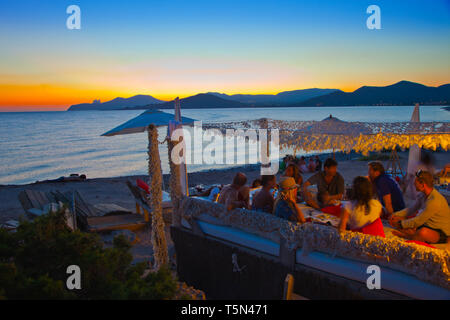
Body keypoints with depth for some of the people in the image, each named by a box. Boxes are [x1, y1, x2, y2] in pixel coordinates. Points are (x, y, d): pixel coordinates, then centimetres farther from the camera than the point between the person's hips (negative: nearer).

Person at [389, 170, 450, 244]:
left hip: (442, 233, -9)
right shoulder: (423, 195, 0)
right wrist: (396, 215, 1)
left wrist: (400, 224, -12)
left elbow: (418, 221, -23)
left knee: (423, 232, -40)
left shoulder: (435, 201, -29)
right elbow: (412, 209, 14)